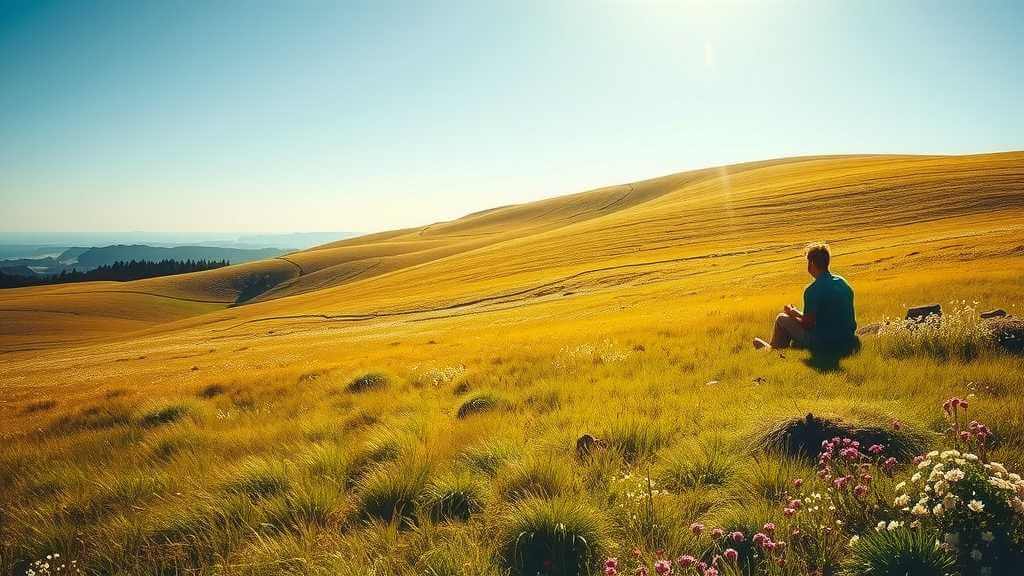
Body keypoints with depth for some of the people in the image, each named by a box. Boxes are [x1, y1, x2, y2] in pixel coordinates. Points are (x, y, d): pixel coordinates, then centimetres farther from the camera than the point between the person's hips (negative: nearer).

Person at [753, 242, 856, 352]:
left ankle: (772, 350, 33)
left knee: (782, 319, 8)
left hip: (825, 345, -8)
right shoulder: (843, 282, 5)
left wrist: (793, 313, 5)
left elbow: (808, 324, -16)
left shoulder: (812, 290, -20)